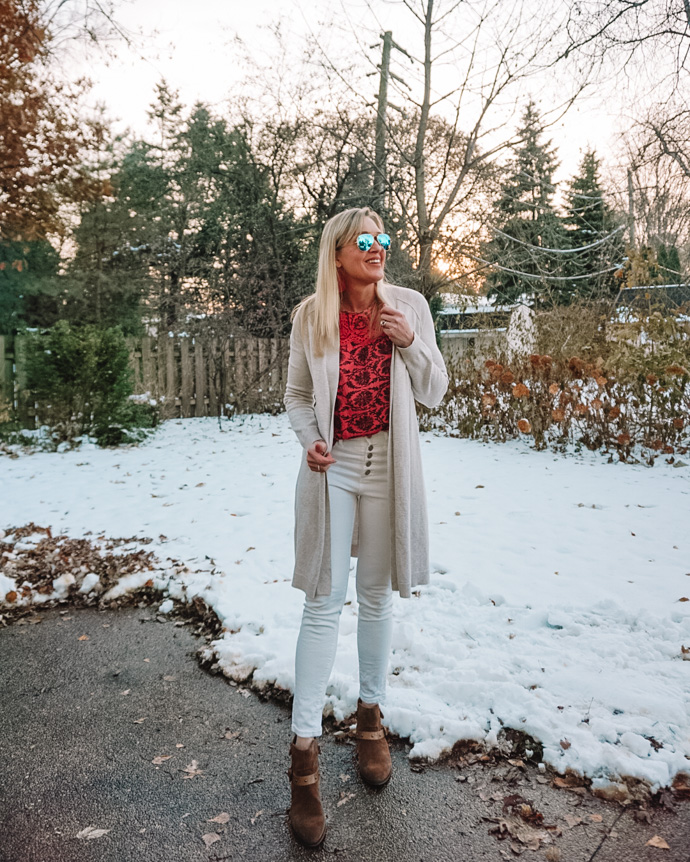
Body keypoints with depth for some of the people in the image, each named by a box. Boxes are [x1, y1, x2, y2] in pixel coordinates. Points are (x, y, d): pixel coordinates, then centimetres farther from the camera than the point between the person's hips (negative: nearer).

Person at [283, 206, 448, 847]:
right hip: (331, 467, -1)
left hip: (388, 465, 1)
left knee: (376, 594, 13)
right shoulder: (311, 315, -1)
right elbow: (297, 394, 5)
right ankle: (304, 753, 10)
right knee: (323, 602, -1)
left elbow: (434, 393, 3)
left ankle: (370, 715, 33)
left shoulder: (410, 307, 1)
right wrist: (309, 440, -14)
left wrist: (409, 341, -13)